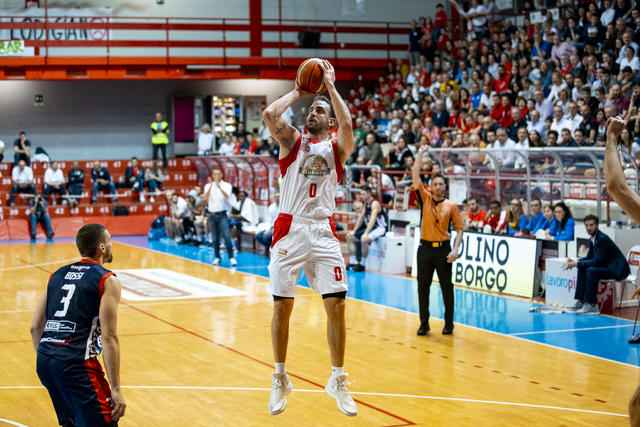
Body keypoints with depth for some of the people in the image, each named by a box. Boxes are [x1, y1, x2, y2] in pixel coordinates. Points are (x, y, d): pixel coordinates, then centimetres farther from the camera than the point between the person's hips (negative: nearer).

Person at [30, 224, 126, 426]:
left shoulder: (58, 274, 17)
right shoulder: (107, 281, -2)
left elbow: (35, 327, 17)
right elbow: (109, 338, -9)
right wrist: (116, 389, -8)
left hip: (44, 360, 7)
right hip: (76, 363, -7)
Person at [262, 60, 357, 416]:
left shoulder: (336, 147, 10)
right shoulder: (292, 140, 10)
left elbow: (347, 124, -12)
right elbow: (270, 114, -8)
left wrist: (330, 86, -3)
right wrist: (298, 92, 5)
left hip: (323, 232, 0)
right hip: (290, 229, 0)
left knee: (337, 306, -4)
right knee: (282, 306, 3)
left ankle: (338, 380, 12)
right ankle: (280, 379, 19)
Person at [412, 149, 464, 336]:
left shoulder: (451, 206, 1)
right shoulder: (426, 198, 5)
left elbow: (459, 228, 1)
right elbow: (416, 174, 0)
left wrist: (455, 249, -11)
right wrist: (421, 153, -2)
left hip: (443, 249, -2)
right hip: (425, 248, 2)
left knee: (447, 287, 4)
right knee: (423, 287, 3)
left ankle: (449, 324, 14)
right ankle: (424, 324, 11)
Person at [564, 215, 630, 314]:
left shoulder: (602, 238, -22)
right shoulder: (592, 239, 6)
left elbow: (597, 261, -25)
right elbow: (589, 257, 14)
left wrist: (577, 263, -23)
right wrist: (575, 261, -5)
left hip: (617, 269, -10)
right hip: (607, 266, 10)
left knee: (591, 271, -28)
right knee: (582, 268, 2)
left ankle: (591, 305, -21)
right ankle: (581, 301, 0)